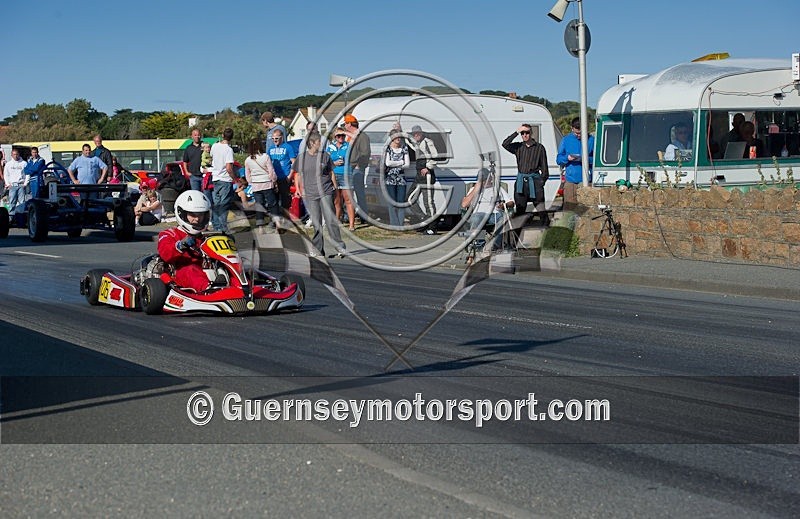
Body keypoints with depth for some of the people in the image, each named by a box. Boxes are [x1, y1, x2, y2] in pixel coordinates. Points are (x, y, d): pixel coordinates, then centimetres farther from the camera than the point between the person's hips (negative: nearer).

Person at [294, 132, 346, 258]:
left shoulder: (325, 155, 4)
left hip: (326, 192, -1)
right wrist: (301, 189, 10)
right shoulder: (301, 157, 5)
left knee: (330, 220, -7)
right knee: (316, 224, 5)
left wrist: (334, 188, 9)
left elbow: (331, 173, 12)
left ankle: (340, 247, -4)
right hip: (310, 194, 1)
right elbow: (299, 175, 15)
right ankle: (318, 250, 12)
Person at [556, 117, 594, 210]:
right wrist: (567, 158, -12)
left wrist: (587, 159, -17)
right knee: (568, 208, 0)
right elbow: (558, 159, 9)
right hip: (570, 180, 1)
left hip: (586, 180, -1)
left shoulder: (591, 140, 4)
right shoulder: (566, 140, 8)